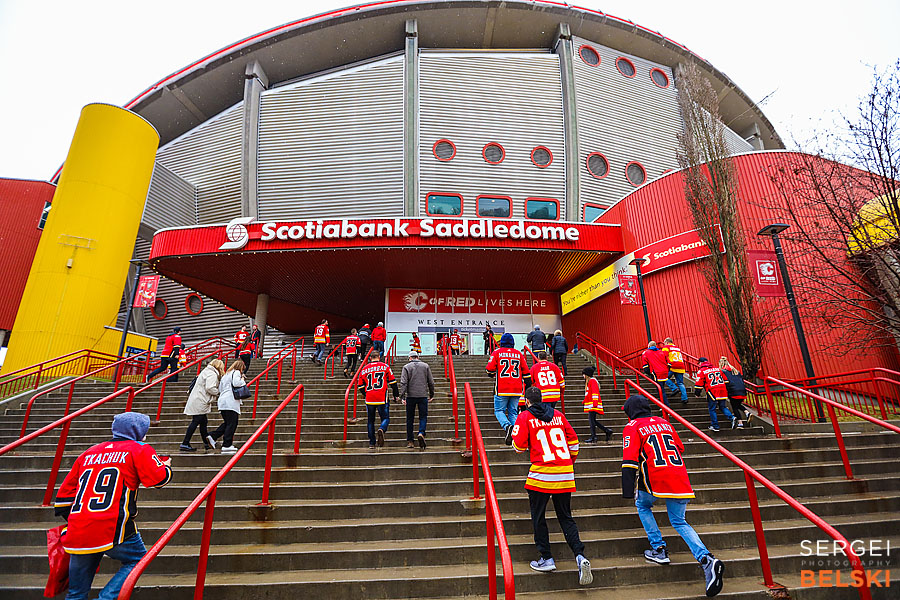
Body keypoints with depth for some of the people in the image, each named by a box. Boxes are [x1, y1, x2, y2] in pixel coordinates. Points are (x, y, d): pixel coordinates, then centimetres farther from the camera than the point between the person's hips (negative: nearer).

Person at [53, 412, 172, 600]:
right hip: (112, 530, -6)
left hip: (77, 533, 6)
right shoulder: (139, 450, 0)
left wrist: (69, 519, 34)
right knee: (137, 560, 15)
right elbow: (159, 478, -6)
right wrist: (167, 466, 15)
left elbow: (65, 491, 23)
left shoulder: (89, 453, 19)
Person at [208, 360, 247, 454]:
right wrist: (243, 380, 0)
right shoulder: (236, 372, 1)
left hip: (222, 401, 9)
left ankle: (212, 437, 8)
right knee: (231, 424, -6)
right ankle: (227, 446, -7)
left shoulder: (225, 375, 26)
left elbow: (220, 389, 25)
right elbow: (236, 383, -17)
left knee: (227, 423, 17)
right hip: (231, 401, -9)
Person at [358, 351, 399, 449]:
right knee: (385, 418, 6)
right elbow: (393, 382, 2)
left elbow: (361, 386, 14)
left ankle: (372, 443, 12)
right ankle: (381, 430, -26)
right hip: (382, 399, -2)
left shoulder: (364, 369, 9)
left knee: (371, 421, 13)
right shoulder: (385, 366, 3)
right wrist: (396, 395, 12)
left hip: (369, 400, 2)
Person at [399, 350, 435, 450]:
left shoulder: (406, 367, 3)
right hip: (423, 396, 0)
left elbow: (403, 383, -7)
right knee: (423, 416, 6)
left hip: (410, 396, 0)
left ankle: (409, 441, 11)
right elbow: (431, 382, 8)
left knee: (409, 418, 9)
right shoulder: (425, 366, 8)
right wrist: (431, 395, 17)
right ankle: (421, 433, -18)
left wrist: (402, 396, -9)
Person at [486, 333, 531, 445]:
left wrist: (493, 374, 19)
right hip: (517, 389, 3)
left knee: (499, 410, 8)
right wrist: (528, 387, 19)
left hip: (502, 389, -3)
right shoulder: (518, 354, 11)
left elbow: (490, 369, -4)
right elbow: (526, 372, 11)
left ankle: (507, 426, -19)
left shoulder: (497, 352, 1)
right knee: (513, 412, 13)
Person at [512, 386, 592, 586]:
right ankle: (580, 556, 2)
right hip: (565, 475, 5)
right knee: (566, 517, 15)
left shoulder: (525, 416, -1)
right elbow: (573, 441, 16)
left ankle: (546, 559, 17)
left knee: (538, 517, 13)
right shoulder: (558, 415, 13)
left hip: (541, 473, -4)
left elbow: (519, 446, -6)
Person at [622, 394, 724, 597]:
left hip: (656, 480, -5)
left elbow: (630, 460, -9)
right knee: (679, 522, 18)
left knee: (642, 504, 24)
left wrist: (628, 490, -10)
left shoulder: (632, 427, 2)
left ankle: (658, 550, 18)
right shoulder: (664, 422, 19)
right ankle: (707, 560, -3)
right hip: (680, 479, 5)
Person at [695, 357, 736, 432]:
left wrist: (697, 393, 9)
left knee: (712, 409, 6)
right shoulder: (717, 369, 17)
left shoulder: (701, 371, 0)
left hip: (712, 392, -5)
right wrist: (726, 390, 30)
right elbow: (725, 380, 20)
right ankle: (732, 417, -3)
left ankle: (715, 426, 8)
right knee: (722, 407, 18)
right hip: (722, 391, 5)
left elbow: (699, 384, -3)